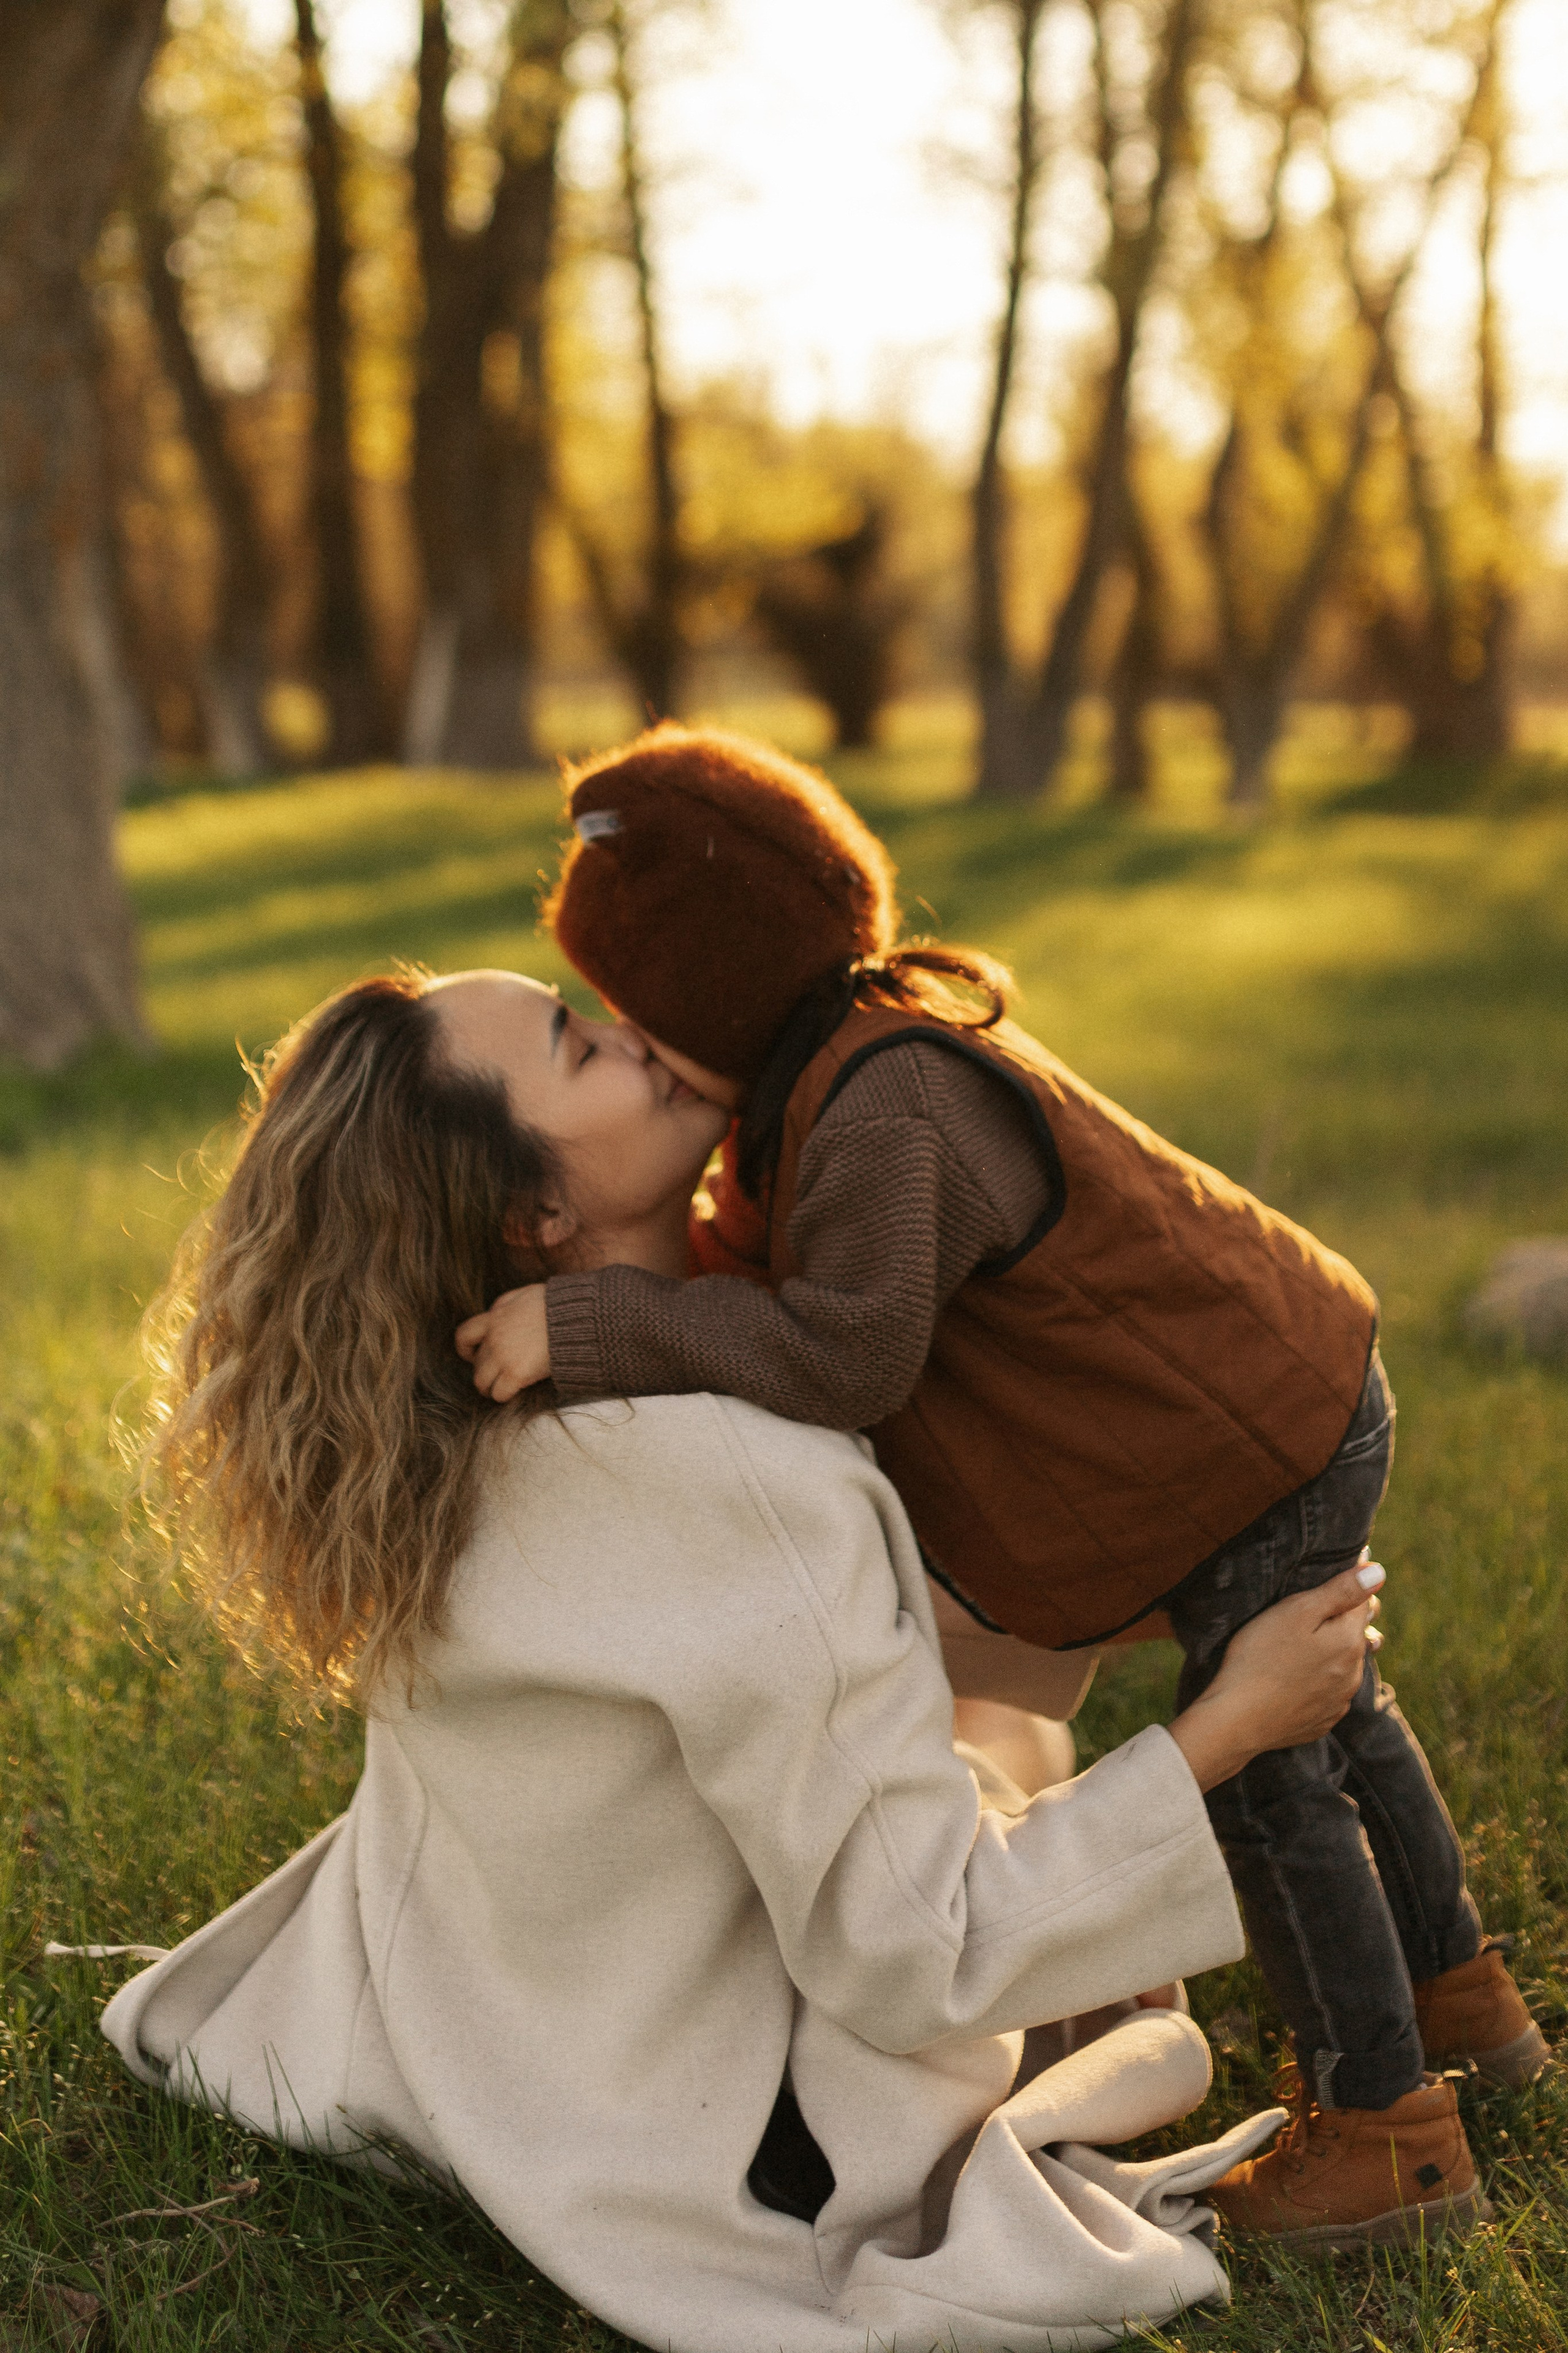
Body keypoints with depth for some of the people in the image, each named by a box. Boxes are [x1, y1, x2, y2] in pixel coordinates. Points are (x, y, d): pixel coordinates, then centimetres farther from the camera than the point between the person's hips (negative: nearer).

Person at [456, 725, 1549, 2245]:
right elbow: (751, 1266, 10)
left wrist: (585, 1328, -34)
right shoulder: (839, 1074, 3)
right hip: (1285, 1395, 11)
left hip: (1267, 1443, -11)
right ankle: (1457, 1991, 45)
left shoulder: (884, 1110, -30)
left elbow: (844, 1351, -36)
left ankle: (1378, 2117, 18)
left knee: (1256, 1767, 1)